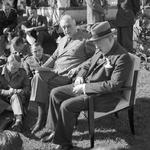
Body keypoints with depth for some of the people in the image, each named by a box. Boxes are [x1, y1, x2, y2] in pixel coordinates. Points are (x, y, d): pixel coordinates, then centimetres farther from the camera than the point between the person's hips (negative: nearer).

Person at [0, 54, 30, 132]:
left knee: (15, 96, -34)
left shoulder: (22, 72, 2)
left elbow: (27, 87, 2)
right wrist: (7, 92, -25)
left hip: (18, 97, -1)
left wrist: (20, 91, -19)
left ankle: (19, 120, -54)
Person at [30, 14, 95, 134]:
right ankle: (41, 114, -22)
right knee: (38, 77, -22)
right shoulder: (62, 40, 26)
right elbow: (54, 57, 28)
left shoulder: (85, 39, 2)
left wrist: (77, 69, -15)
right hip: (55, 71, 7)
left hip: (68, 74, -7)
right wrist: (43, 67, 11)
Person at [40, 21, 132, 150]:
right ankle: (56, 131, 13)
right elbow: (88, 65, 22)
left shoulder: (122, 57, -21)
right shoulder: (100, 50, 6)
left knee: (66, 106, -23)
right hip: (86, 86, 9)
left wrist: (86, 87, -23)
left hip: (104, 96, -9)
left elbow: (114, 85, -26)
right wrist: (80, 76, -1)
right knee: (55, 93, 4)